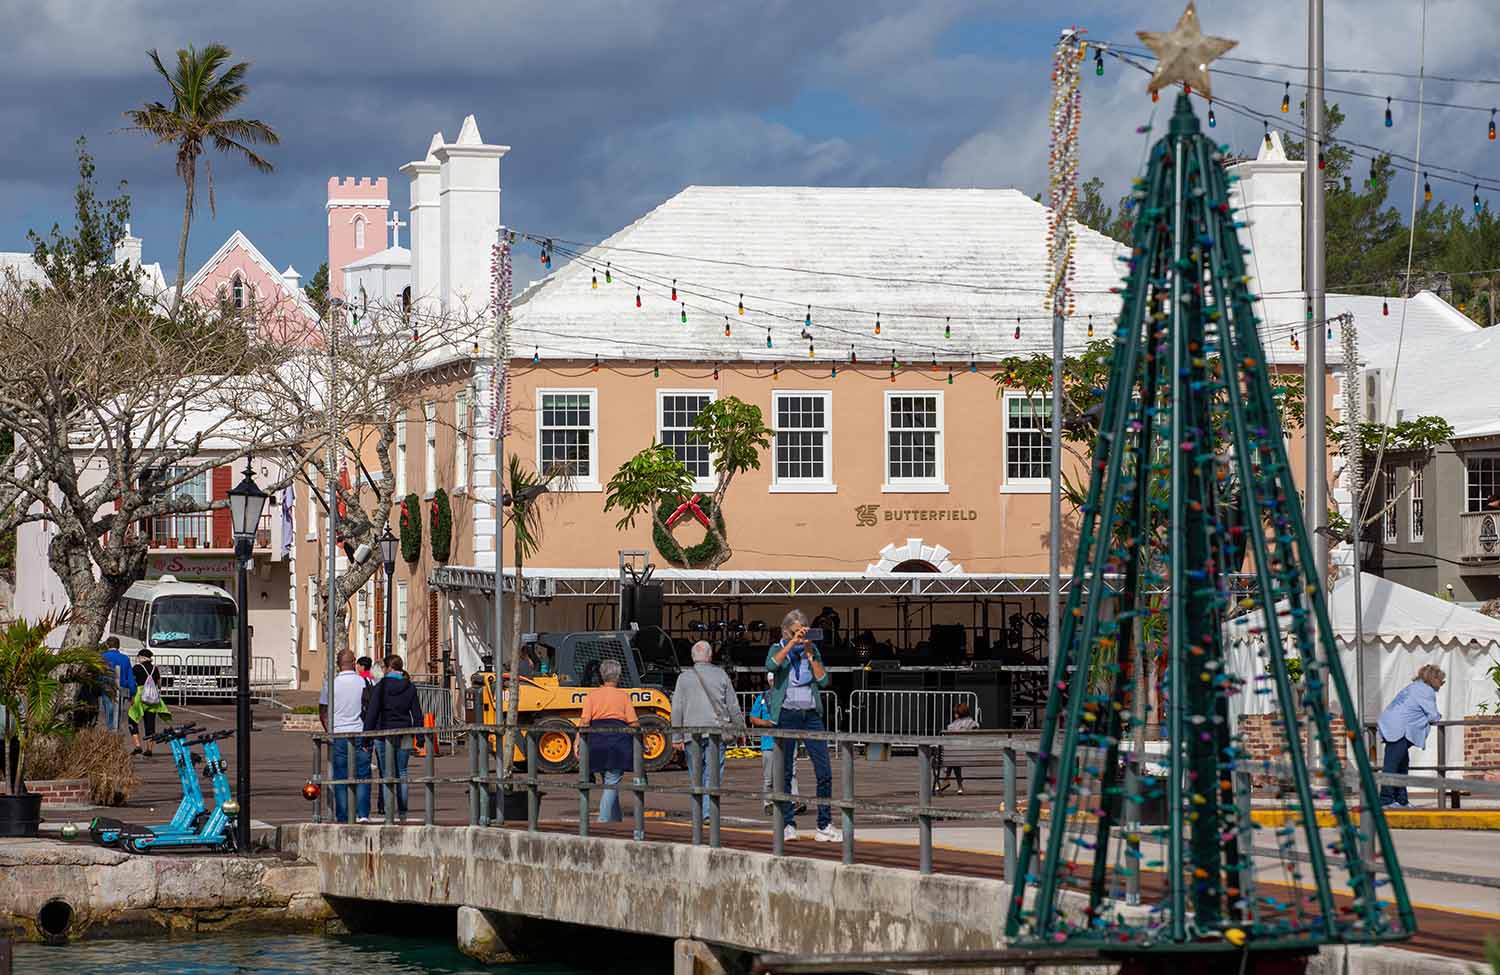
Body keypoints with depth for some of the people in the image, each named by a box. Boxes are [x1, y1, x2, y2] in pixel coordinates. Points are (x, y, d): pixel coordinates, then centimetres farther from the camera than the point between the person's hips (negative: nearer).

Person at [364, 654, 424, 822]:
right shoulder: (410, 688, 4)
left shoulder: (380, 687, -7)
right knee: (402, 773, 12)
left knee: (387, 775, 0)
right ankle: (403, 813, 12)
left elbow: (371, 713, -9)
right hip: (404, 734, 3)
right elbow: (417, 714, 5)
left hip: (384, 733, -3)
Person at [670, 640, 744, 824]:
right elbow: (733, 706, 5)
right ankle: (709, 812, -14)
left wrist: (677, 737, 5)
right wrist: (740, 729, 15)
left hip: (692, 731, 1)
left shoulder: (684, 677, 3)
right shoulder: (721, 676, 3)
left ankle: (698, 814, 12)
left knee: (696, 776, 9)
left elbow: (677, 709, 2)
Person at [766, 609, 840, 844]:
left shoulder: (812, 649, 13)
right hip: (786, 715, -2)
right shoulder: (778, 648, 6)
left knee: (824, 771, -5)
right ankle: (788, 824, 6)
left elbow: (823, 681, 4)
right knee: (784, 773, -1)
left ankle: (824, 826, -1)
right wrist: (792, 643, -17)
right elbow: (771, 665, -18)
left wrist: (810, 655, -4)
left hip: (811, 714, 2)